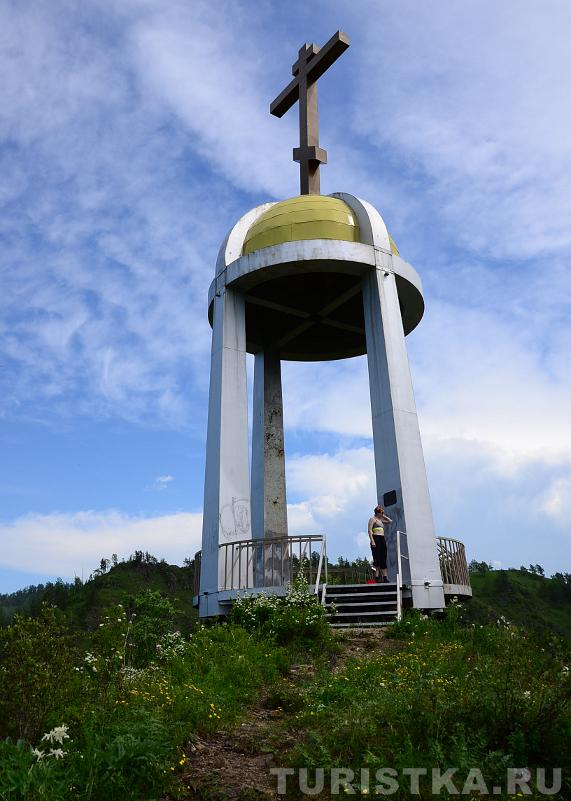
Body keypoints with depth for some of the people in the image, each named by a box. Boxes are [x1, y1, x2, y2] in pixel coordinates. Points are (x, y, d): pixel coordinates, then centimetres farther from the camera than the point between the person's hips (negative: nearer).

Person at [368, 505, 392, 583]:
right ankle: (377, 577, -12)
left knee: (383, 559, 4)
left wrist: (383, 516, 22)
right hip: (376, 539, -8)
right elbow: (370, 530, -9)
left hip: (382, 539, 8)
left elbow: (390, 521, 33)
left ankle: (384, 577, 3)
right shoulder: (373, 519, 1)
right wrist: (372, 541, -19)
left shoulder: (380, 520, 23)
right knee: (377, 558, -11)